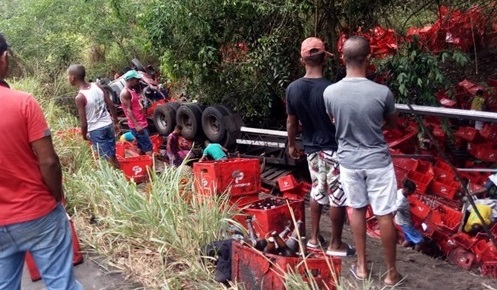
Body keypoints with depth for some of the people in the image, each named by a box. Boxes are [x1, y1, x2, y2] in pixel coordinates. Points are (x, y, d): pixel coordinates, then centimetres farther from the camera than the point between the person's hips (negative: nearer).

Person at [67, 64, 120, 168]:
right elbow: (112, 106, 2)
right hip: (108, 125, 6)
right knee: (113, 156, 18)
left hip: (96, 130, -6)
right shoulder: (97, 86, -2)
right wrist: (115, 123, 13)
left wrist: (84, 135, 2)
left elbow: (84, 123, -16)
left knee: (109, 159, 4)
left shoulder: (80, 97, -18)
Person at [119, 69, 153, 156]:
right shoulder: (125, 93, -15)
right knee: (148, 148, -11)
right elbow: (128, 110, -21)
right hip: (137, 125, -10)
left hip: (142, 123, 10)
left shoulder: (133, 90, 14)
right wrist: (136, 125, -24)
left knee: (142, 147, 16)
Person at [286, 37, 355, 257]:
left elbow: (291, 121, 4)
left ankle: (314, 237, 29)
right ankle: (336, 244, 16)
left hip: (311, 149, 6)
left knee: (317, 192, 20)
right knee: (338, 197, 6)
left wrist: (291, 144, 19)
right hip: (333, 149, -6)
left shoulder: (293, 88, -5)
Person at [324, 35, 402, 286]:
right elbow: (392, 124, 2)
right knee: (384, 215, 9)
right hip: (378, 161, -2)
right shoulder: (382, 92, -18)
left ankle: (362, 266, 29)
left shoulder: (330, 92, -12)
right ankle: (391, 273, 22)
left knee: (357, 209, 18)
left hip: (348, 161, 3)